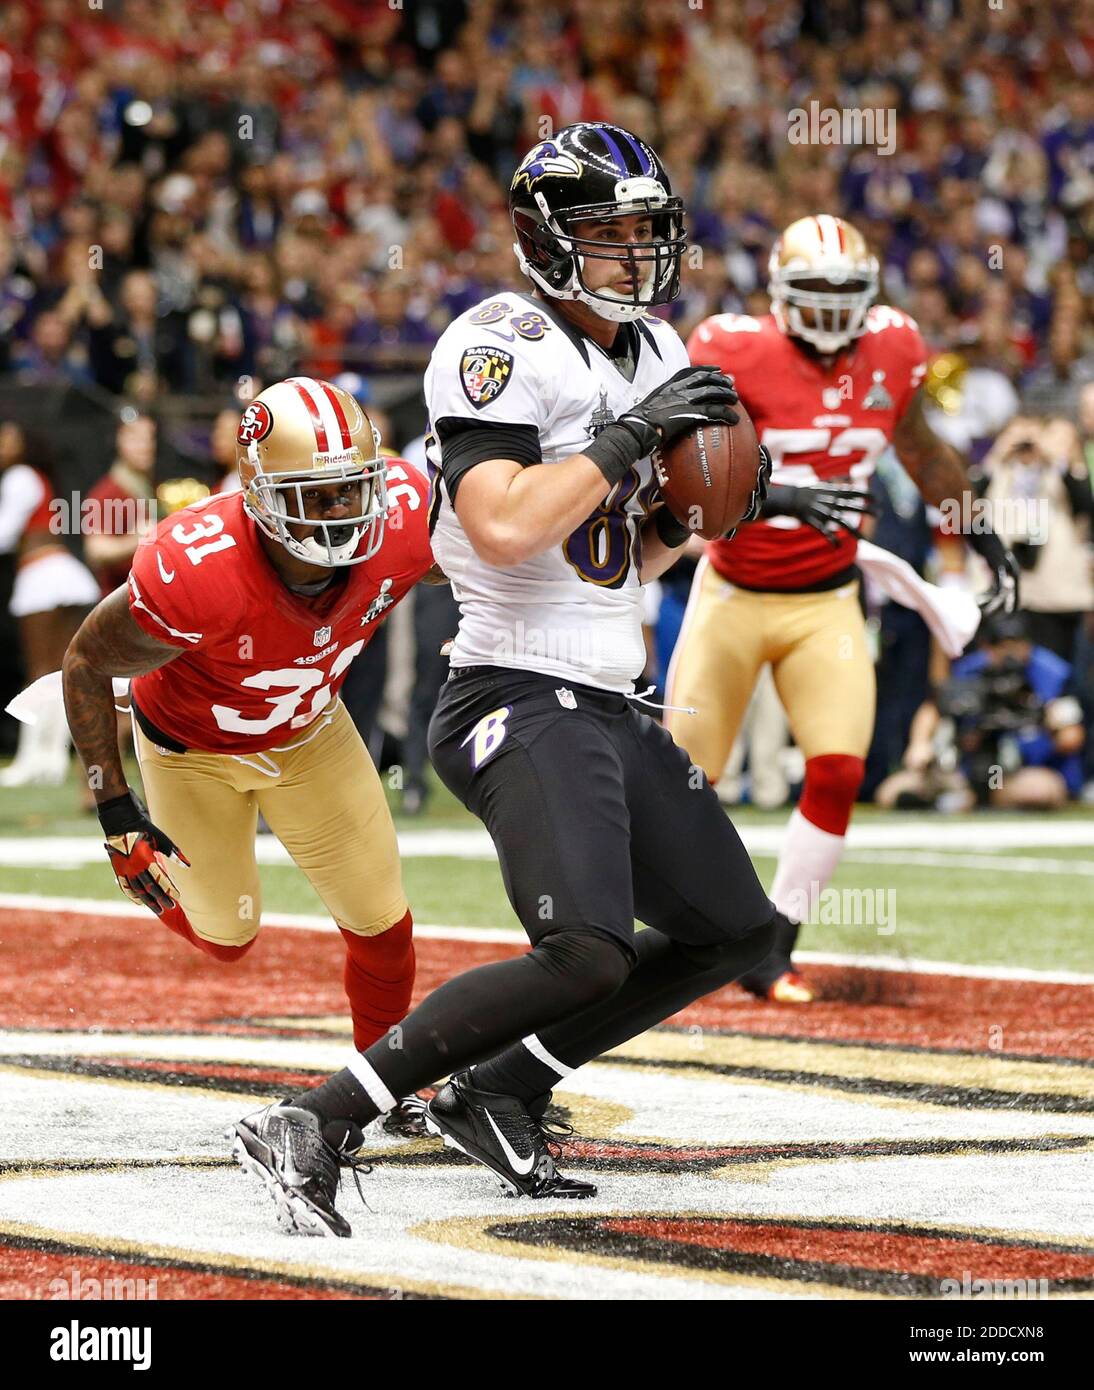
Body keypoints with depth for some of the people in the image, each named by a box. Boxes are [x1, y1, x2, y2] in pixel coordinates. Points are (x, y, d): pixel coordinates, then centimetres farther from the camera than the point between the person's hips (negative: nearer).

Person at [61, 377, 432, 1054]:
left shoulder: (406, 522, -33)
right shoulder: (193, 574, -42)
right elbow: (86, 665, -24)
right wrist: (115, 809, -22)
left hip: (308, 731, 3)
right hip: (193, 750, -3)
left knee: (381, 922, 4)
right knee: (227, 936, 13)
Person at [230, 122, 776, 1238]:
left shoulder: (653, 352, 16)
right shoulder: (501, 348, -11)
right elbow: (505, 528, -26)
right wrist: (628, 437, -20)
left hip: (607, 708, 10)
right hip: (520, 698, -10)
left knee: (735, 932, 14)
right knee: (585, 954, -27)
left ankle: (495, 1096, 17)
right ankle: (315, 1126, -24)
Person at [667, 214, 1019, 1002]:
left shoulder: (891, 353, -2)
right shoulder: (736, 354, -16)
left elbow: (921, 450, 17)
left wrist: (984, 538, 21)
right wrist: (784, 497, -41)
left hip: (826, 606, 3)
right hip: (735, 596, -3)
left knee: (839, 773, -12)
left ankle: (772, 948, 1)